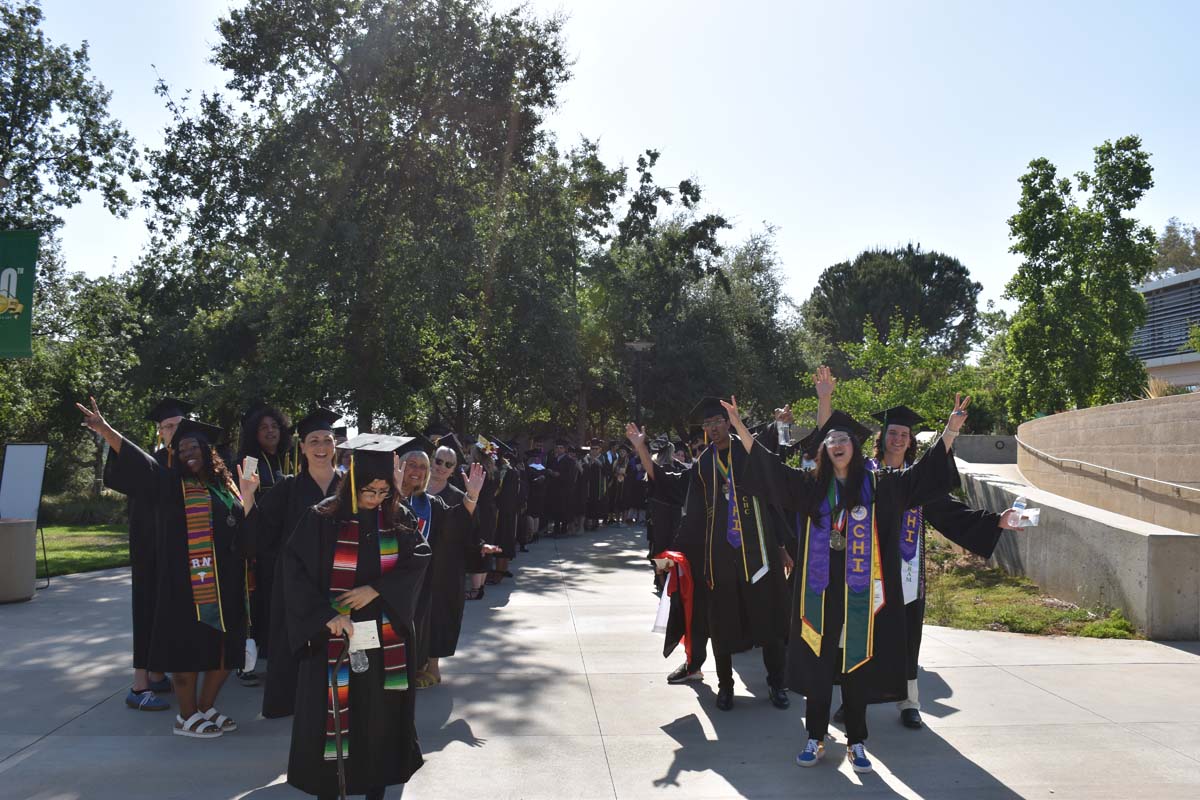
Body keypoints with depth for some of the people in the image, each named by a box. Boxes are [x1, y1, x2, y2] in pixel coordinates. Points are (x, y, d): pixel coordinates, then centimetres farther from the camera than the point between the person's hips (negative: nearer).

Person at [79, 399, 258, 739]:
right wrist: (106, 431, -29)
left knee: (223, 650, 10)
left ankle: (206, 709, 27)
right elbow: (139, 461, -17)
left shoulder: (224, 487, 13)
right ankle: (187, 717, 16)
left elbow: (244, 529, 17)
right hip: (186, 585, -5)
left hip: (224, 586, 5)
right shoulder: (171, 483, 1)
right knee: (189, 649, 0)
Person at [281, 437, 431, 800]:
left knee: (381, 712, 12)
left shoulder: (400, 518, -2)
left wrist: (376, 589, -18)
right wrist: (326, 614, -20)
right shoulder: (322, 518, -10)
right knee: (334, 709, 6)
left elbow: (418, 560, -6)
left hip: (386, 636, 2)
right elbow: (296, 570, -11)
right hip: (335, 634, -2)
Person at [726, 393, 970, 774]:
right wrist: (740, 426, -8)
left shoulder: (878, 486, 2)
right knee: (816, 668, 6)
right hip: (820, 592, 1)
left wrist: (950, 429, -12)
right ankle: (816, 739, 20)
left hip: (859, 594, 0)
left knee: (857, 669, 8)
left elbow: (922, 474, -3)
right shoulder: (811, 485, 3)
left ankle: (856, 743, 21)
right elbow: (768, 468, -1)